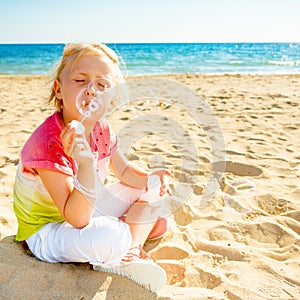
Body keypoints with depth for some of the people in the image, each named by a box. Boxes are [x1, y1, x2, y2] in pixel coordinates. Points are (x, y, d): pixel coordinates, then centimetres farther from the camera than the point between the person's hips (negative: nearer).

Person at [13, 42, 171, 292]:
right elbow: (77, 219, -35)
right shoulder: (49, 143, -33)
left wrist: (149, 178, -16)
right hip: (46, 230, -7)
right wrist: (87, 164, -50)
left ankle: (131, 251, -2)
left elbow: (125, 171, 6)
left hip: (84, 211, 8)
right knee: (111, 237, -36)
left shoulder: (101, 129, -10)